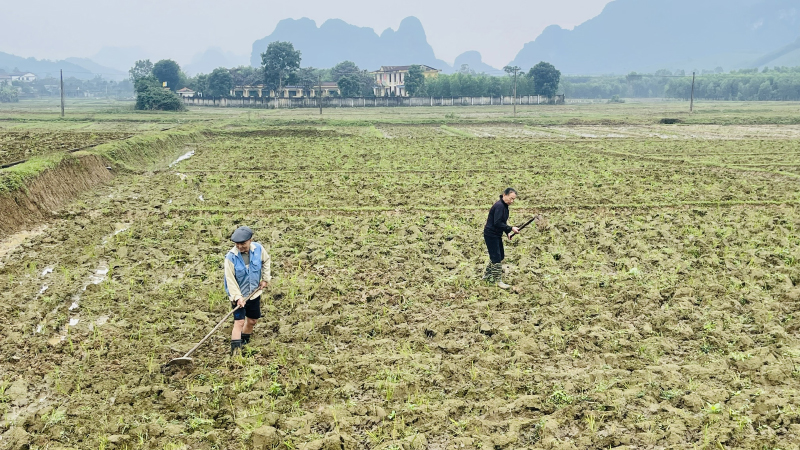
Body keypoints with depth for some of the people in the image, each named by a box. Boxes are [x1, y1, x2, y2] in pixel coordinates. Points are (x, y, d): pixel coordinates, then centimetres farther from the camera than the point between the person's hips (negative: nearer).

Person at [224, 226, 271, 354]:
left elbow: (266, 260, 11)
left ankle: (244, 342, 41)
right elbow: (230, 280, -21)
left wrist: (265, 278, 5)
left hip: (254, 293, 5)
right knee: (239, 322, -15)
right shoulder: (231, 257, -22)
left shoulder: (258, 249, -11)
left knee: (252, 320, 18)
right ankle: (235, 351, -14)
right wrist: (237, 297, -29)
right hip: (238, 296, -5)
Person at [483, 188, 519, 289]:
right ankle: (498, 281, 0)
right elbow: (497, 223, -26)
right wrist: (511, 229, -23)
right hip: (491, 235, -10)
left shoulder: (504, 206, 11)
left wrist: (507, 232, 5)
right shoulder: (499, 206, -21)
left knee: (500, 256, 17)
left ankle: (487, 275, 29)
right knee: (497, 258, -7)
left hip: (497, 235, 10)